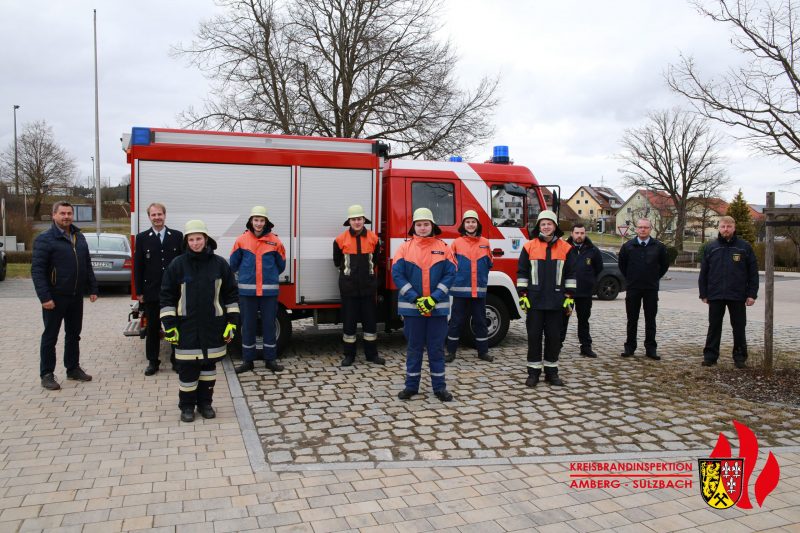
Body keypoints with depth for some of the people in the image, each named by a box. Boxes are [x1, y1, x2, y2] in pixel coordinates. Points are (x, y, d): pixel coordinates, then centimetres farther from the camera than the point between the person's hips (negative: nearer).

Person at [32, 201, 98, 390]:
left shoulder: (79, 237, 10)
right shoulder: (45, 239, -9)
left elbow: (87, 266, 14)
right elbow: (37, 270, -13)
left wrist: (92, 289, 8)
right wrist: (44, 297, -20)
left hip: (76, 297, 6)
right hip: (55, 298, -6)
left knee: (74, 334, 15)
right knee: (50, 336, 4)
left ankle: (73, 369, 27)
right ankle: (47, 375, 14)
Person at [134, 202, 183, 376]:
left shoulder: (177, 236, 2)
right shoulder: (142, 238, 3)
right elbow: (137, 267, 3)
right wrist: (139, 292, -1)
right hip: (151, 291, 0)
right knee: (152, 328, 8)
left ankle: (177, 360, 19)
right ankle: (153, 361, 19)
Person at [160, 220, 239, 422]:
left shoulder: (220, 264, 0)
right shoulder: (178, 265, -2)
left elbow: (231, 294, 5)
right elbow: (167, 296, 1)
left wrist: (232, 323, 0)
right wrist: (169, 326, -4)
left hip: (213, 326, 1)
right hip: (187, 327, -1)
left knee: (209, 365, 11)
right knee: (187, 368, 2)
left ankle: (205, 403, 26)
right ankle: (187, 406, 19)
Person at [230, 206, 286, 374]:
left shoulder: (274, 240, 1)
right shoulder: (242, 240, 0)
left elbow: (281, 265, 13)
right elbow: (234, 263, 11)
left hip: (269, 290, 0)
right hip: (247, 290, 0)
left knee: (269, 324, 7)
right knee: (248, 325, 7)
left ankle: (271, 359, 17)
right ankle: (247, 360, 17)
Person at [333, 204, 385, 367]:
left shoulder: (373, 238, 0)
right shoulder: (341, 239, -4)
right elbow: (337, 261, 12)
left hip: (368, 285, 2)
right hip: (349, 286, -1)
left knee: (370, 319, 7)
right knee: (349, 321, 4)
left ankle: (372, 354, 18)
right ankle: (349, 355, 15)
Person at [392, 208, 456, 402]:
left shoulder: (443, 247, 3)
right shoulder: (405, 247, 1)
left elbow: (450, 275, -3)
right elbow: (397, 275, -5)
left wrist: (434, 298, -13)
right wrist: (415, 298, -14)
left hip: (438, 307, 0)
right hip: (411, 307, 0)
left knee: (436, 348, 7)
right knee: (414, 347, 9)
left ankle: (440, 387, 17)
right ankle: (411, 386, 20)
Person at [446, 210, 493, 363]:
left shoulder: (485, 242, 6)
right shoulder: (457, 243, -1)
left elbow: (489, 263, 15)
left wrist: (480, 275, 7)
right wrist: (458, 275, 0)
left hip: (479, 290, 2)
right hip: (460, 289, -2)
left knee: (480, 321, 10)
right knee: (456, 321, 4)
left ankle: (483, 351, 21)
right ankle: (451, 351, 13)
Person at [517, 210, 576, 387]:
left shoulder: (565, 248, 4)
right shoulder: (529, 246, 2)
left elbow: (570, 274, 7)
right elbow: (522, 272, 3)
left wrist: (569, 296, 2)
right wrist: (522, 295, -3)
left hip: (556, 302, 1)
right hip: (534, 301, -1)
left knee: (554, 336, 7)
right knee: (534, 336, 3)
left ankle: (551, 371, 19)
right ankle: (533, 372, 12)